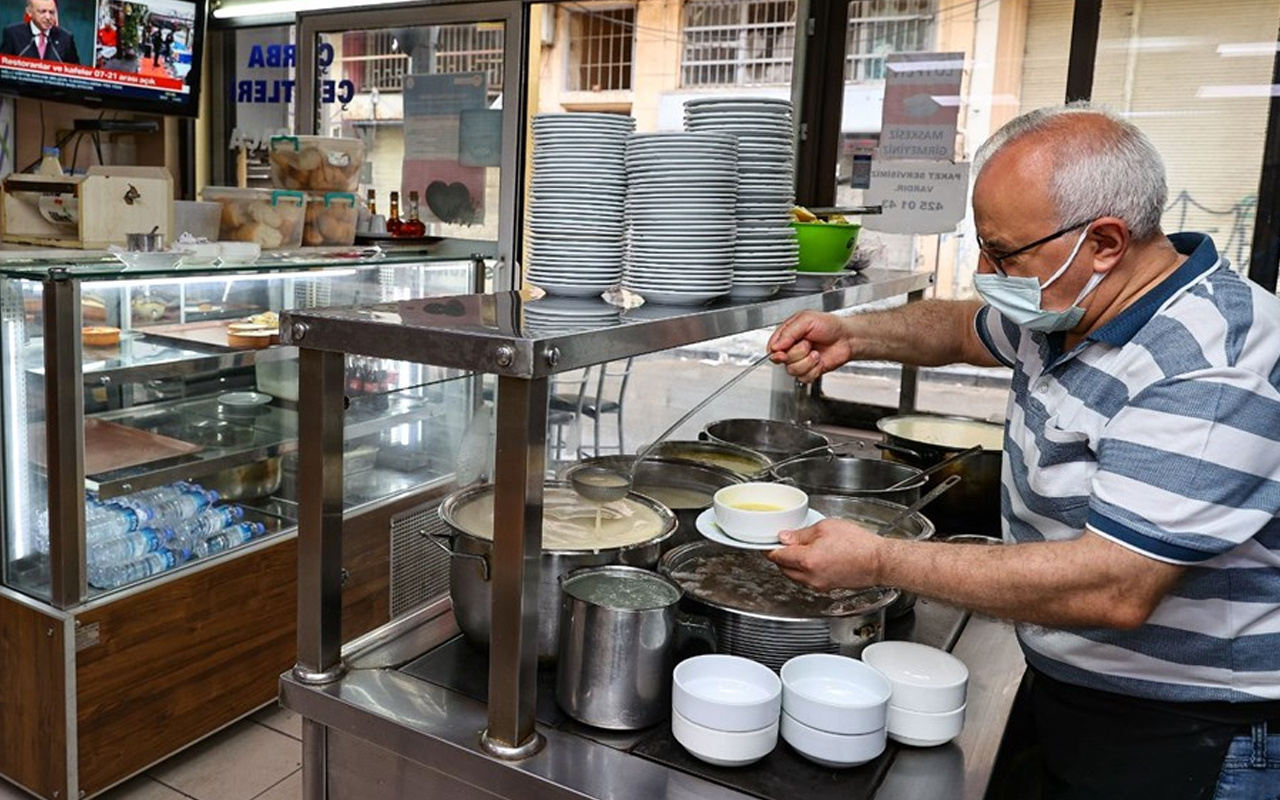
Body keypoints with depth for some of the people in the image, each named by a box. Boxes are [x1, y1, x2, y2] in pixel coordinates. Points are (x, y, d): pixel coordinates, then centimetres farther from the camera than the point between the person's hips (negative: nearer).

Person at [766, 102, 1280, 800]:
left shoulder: (1207, 371, -30)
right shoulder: (1072, 308, -2)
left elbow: (1113, 590, -35)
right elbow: (969, 328, 19)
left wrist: (879, 561, -31)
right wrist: (851, 336, 0)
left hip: (1182, 741, -7)